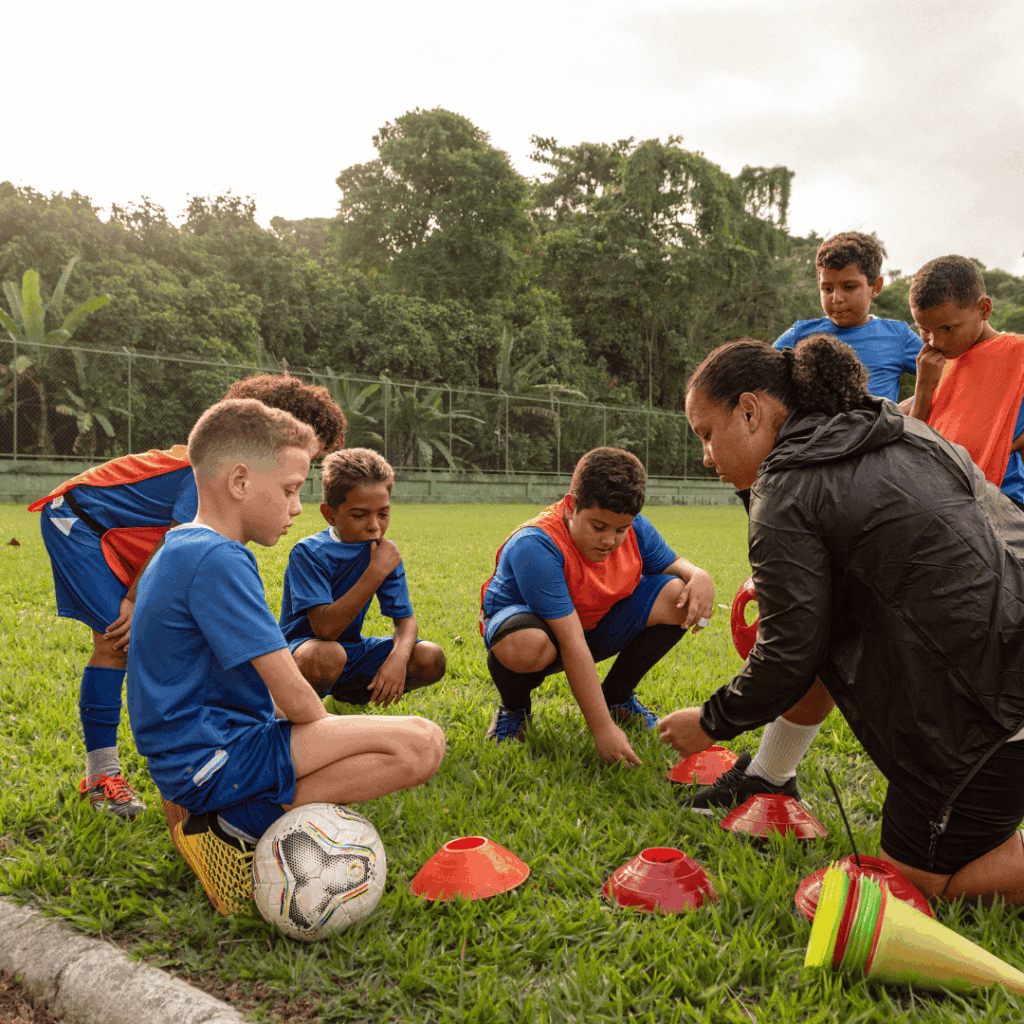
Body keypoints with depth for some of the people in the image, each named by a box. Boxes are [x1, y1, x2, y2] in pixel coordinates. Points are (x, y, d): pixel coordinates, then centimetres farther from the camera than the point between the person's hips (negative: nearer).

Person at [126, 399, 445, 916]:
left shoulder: (178, 548, 13)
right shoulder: (218, 559, -20)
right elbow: (293, 698, -21)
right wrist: (327, 732, 1)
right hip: (214, 758, -11)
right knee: (421, 743, -19)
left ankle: (224, 812, 9)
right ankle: (239, 826, -11)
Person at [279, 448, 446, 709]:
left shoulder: (384, 552, -4)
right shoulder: (308, 553, -21)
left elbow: (405, 619, -4)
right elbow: (325, 629, -31)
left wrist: (398, 657, -27)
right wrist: (376, 572, -34)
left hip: (351, 651, 6)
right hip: (300, 652, -5)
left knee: (431, 659, -14)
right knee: (326, 656, -41)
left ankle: (346, 699, 8)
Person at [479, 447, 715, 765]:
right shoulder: (536, 547, -34)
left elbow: (671, 563, 5)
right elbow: (572, 646, -37)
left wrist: (699, 576, -22)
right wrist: (603, 729, -37)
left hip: (598, 625, 6)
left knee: (680, 598, -15)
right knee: (525, 645, -44)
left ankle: (616, 695, 7)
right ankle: (514, 708, -4)